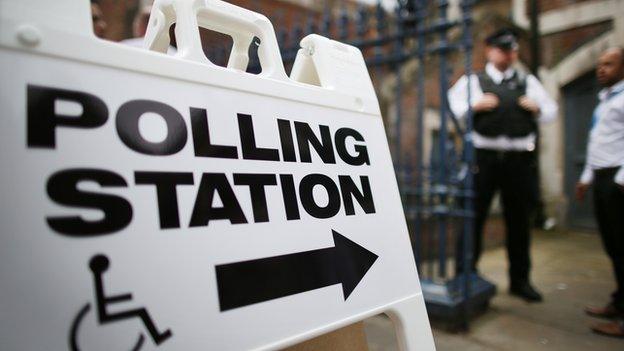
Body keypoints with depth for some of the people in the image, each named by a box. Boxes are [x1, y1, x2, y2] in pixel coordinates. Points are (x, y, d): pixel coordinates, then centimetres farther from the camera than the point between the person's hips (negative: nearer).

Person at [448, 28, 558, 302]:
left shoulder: (528, 82, 18)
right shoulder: (473, 81, 8)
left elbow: (551, 111, 20)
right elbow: (454, 105, -4)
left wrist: (536, 108, 0)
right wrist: (476, 106, -17)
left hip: (519, 158, 4)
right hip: (484, 155, -3)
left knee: (519, 220, 10)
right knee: (474, 216, -1)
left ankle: (520, 280, 25)